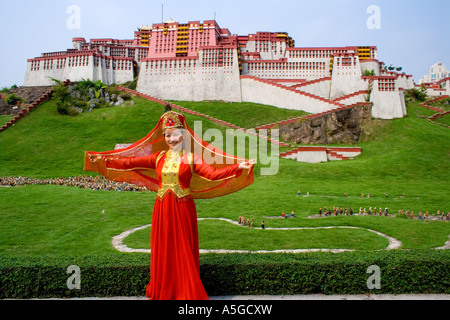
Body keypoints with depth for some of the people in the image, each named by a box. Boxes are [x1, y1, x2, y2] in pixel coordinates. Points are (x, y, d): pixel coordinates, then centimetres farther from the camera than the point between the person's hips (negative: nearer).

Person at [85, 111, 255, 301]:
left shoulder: (191, 158, -3)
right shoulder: (158, 157, 7)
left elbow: (213, 173, -16)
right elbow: (129, 162, 9)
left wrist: (238, 168, -30)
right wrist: (102, 160, 7)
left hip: (182, 209, -3)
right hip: (162, 209, 4)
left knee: (183, 251, 3)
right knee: (162, 251, 12)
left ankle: (187, 293, 19)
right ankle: (163, 291, 31)